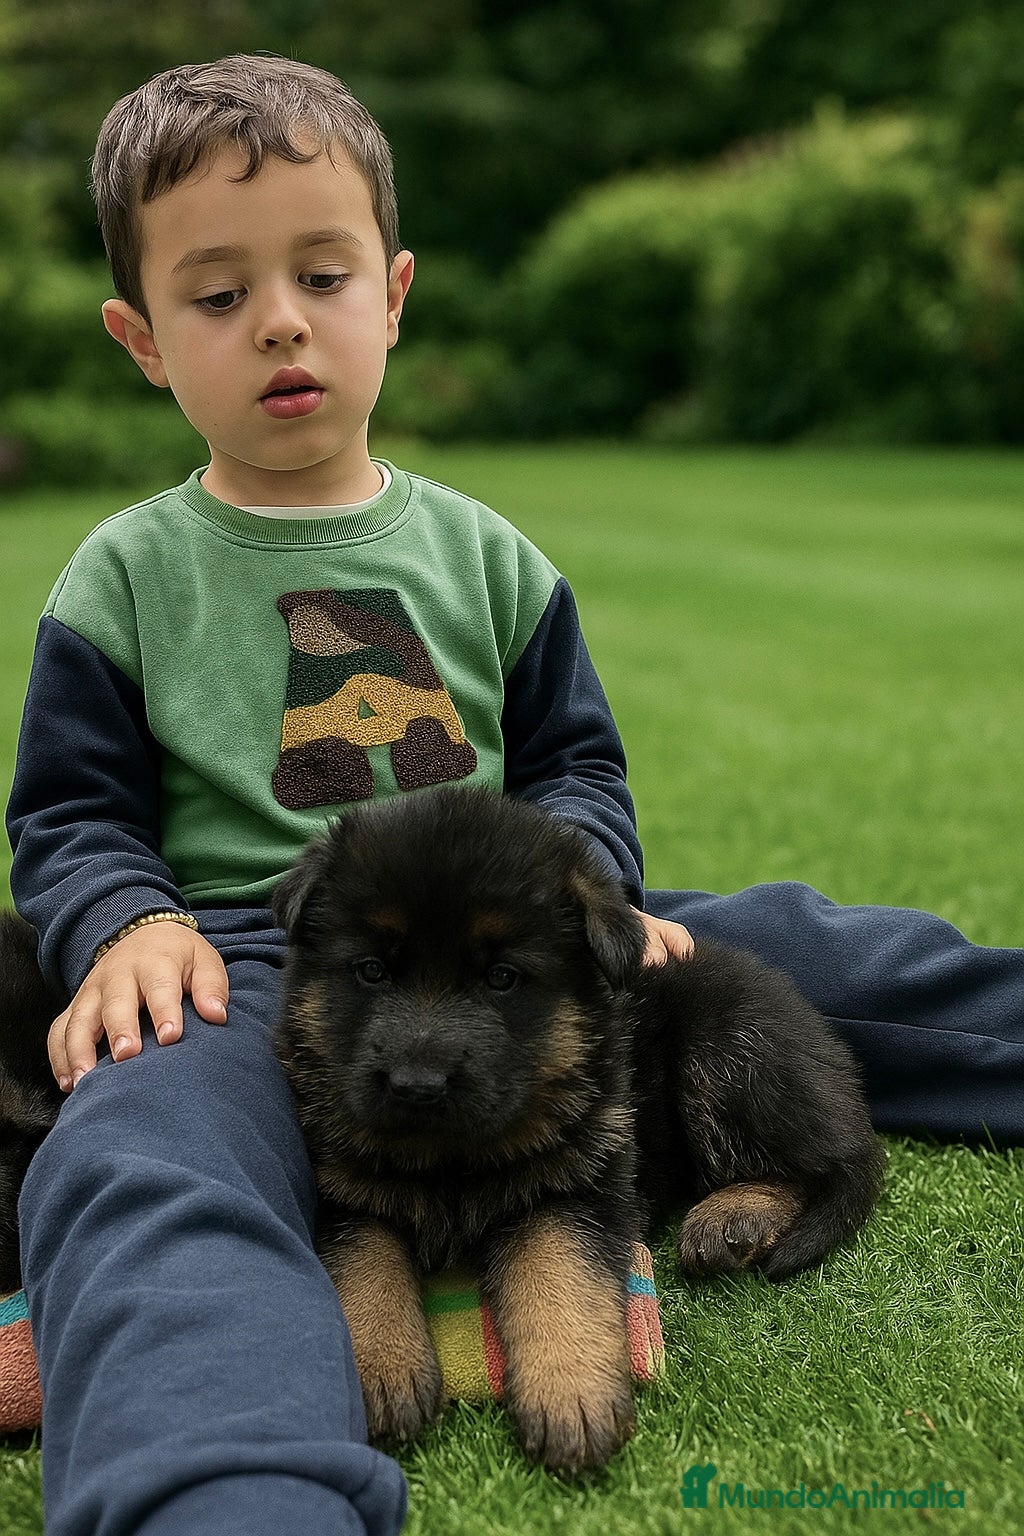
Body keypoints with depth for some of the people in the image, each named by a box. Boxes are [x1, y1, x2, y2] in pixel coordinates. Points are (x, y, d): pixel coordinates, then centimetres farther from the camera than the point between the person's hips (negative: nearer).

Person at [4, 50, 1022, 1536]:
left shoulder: (481, 552, 15)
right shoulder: (125, 578, 8)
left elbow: (574, 757, 18)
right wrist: (130, 925, -15)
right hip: (245, 954, -4)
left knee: (800, 952, -8)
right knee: (141, 1172, -38)